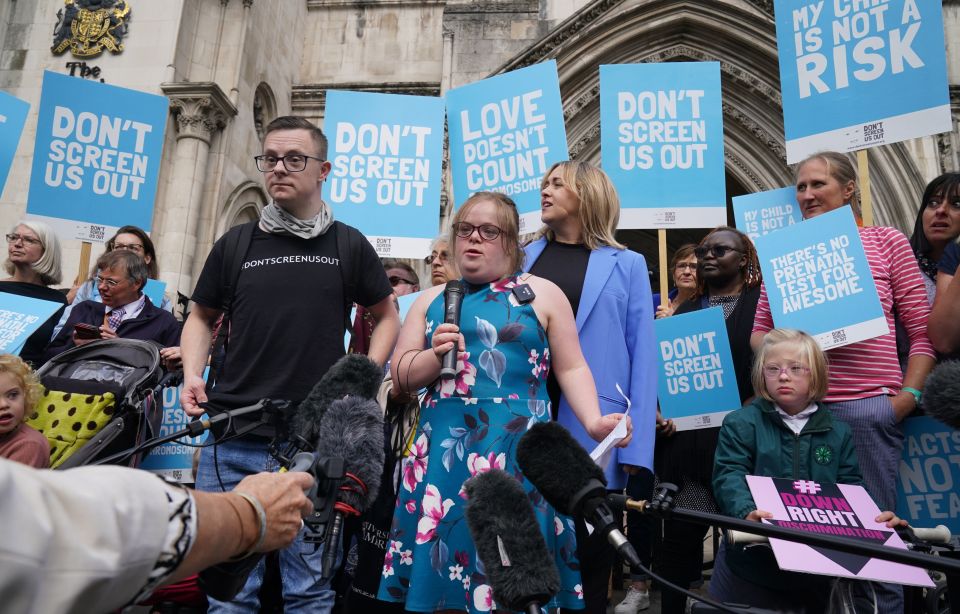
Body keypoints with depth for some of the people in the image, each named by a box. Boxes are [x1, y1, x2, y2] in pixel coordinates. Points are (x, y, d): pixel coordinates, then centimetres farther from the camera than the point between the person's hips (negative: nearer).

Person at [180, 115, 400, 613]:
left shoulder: (349, 246, 6)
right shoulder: (235, 244, 9)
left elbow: (387, 317, 15)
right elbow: (201, 317, 20)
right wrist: (192, 374, 2)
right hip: (233, 442, 2)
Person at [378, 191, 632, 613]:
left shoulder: (542, 293, 6)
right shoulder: (432, 300, 13)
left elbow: (571, 368, 4)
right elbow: (402, 375, 11)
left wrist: (593, 421, -11)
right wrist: (435, 356, -9)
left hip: (518, 449, -2)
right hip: (443, 450, 3)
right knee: (438, 559, 6)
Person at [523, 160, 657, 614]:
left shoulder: (626, 265, 2)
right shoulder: (522, 258, 10)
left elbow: (642, 358, -2)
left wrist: (638, 447, -9)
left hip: (592, 431, -2)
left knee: (588, 554, 11)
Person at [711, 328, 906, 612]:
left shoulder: (838, 433, 8)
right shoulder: (741, 423, -6)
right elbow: (730, 477, -17)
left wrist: (874, 518, -16)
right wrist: (746, 513, -37)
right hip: (752, 560, -3)